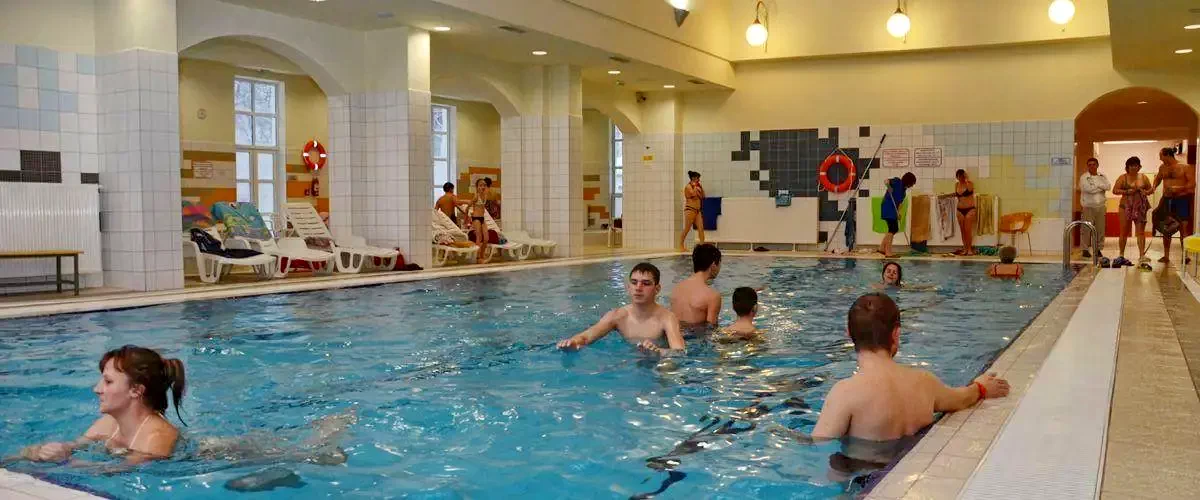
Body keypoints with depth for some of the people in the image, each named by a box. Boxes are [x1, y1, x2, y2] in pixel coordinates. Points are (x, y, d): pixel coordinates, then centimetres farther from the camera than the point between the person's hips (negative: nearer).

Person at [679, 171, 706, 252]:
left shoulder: (697, 187, 17)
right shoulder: (688, 187, -7)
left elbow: (702, 197, 17)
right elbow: (693, 194, -23)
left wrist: (701, 187, 10)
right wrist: (694, 186, -8)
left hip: (697, 210, 8)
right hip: (690, 209, -8)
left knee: (701, 228, -2)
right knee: (686, 229, -6)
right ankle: (681, 246, 1)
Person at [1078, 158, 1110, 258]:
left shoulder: (1102, 177, 13)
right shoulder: (1084, 177, 0)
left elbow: (1108, 186, -2)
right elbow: (1088, 188, -15)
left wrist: (1096, 185, -12)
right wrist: (1101, 187, -4)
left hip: (1101, 206, 4)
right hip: (1089, 206, -4)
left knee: (1100, 229, 5)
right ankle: (1085, 249, -1)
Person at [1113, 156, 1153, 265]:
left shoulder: (1143, 177, 9)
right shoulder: (1123, 178, 3)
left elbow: (1151, 189, 16)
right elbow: (1115, 190, -2)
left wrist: (1146, 192, -6)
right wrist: (1127, 191, -15)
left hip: (1140, 207, 2)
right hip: (1126, 206, -2)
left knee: (1141, 231, -4)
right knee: (1124, 231, 3)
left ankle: (1141, 255, -6)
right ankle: (1121, 255, 11)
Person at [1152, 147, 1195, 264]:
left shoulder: (1185, 167, -7)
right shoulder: (1162, 168, 8)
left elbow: (1192, 183, -12)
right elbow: (1158, 178, 27)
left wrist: (1178, 188, -24)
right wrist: (1154, 187, 9)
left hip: (1181, 200, -5)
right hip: (1166, 200, 5)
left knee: (1183, 229, -4)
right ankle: (1166, 256, 12)